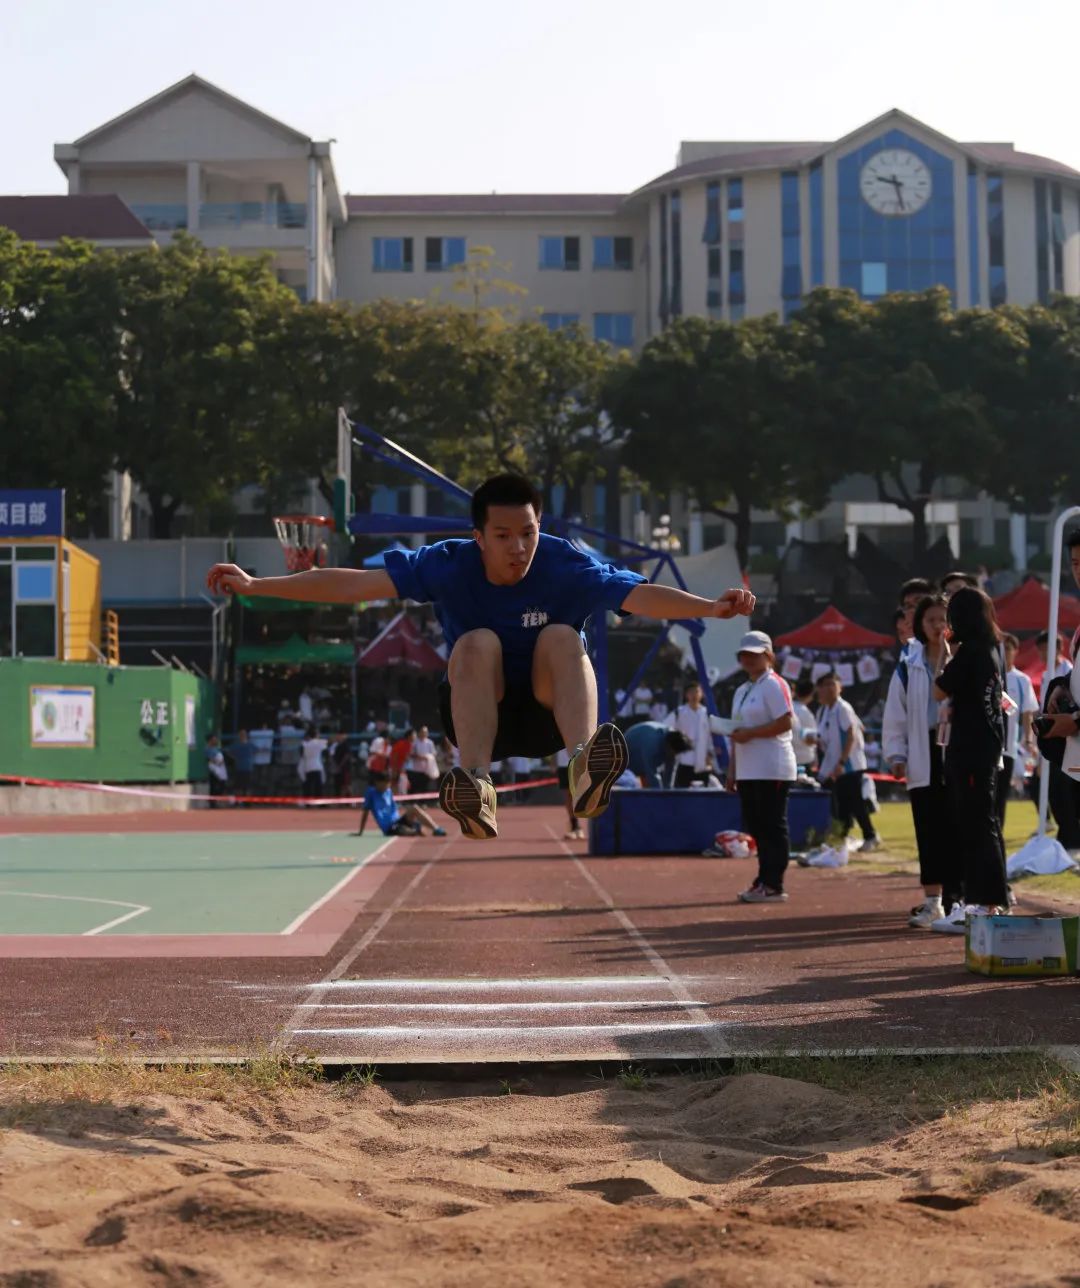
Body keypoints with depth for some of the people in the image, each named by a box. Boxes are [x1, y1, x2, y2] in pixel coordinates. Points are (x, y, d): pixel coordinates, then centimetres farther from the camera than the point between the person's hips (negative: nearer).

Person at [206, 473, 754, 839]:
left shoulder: (567, 568, -15)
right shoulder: (450, 566, -14)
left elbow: (642, 595, -28)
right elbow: (356, 582, -18)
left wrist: (710, 607, -45)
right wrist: (253, 585, -24)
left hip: (550, 713, 0)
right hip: (476, 713, 0)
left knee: (563, 637, -28)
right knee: (478, 642, -28)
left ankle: (583, 766, -54)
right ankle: (477, 787, -49)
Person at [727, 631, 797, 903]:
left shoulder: (774, 685, -8)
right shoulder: (741, 691, 20)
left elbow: (785, 722, -18)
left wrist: (750, 733, -18)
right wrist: (732, 769, 18)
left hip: (771, 771, -9)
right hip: (747, 772, 9)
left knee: (773, 827, -6)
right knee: (757, 828, 10)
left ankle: (773, 886, -6)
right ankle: (763, 881, 16)